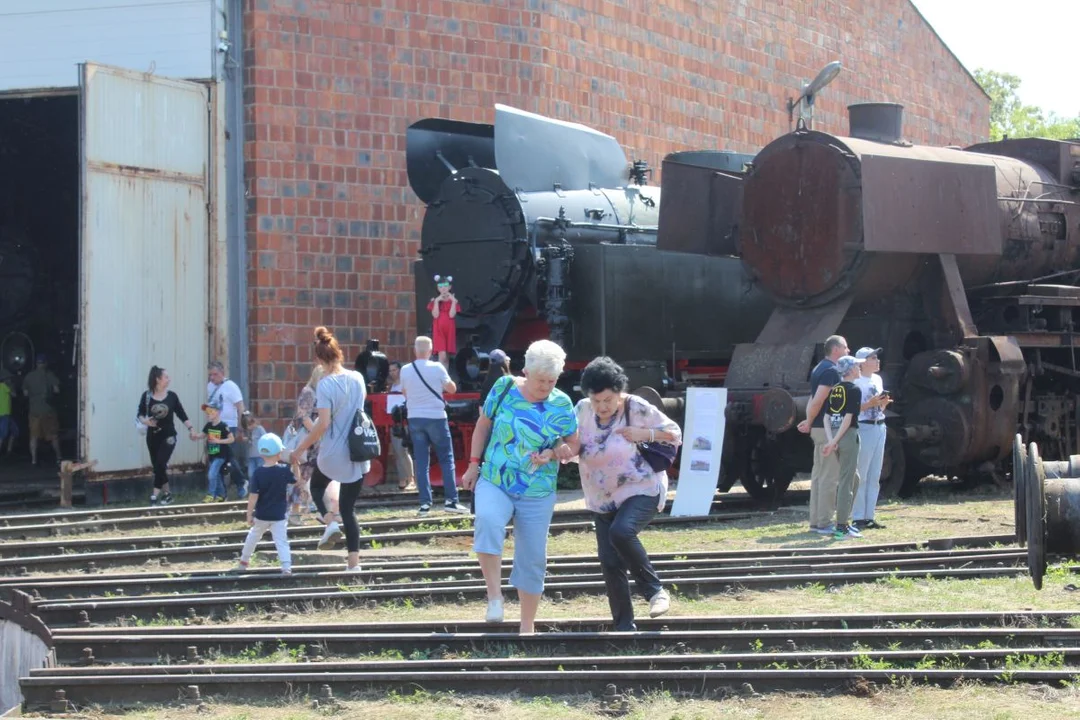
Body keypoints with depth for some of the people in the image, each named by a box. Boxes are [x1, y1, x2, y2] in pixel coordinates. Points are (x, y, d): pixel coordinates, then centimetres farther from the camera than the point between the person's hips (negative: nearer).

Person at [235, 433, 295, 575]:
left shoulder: (258, 473, -12)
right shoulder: (284, 470, -10)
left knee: (253, 536, 23)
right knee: (281, 541, -2)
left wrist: (249, 514, -6)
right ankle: (286, 566, -17)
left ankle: (244, 561, 37)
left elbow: (253, 496, -13)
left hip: (261, 515, 1)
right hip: (279, 516, -1)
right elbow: (296, 479, 8)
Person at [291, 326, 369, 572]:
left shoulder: (325, 385, -15)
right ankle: (354, 561, 3)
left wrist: (302, 446, -10)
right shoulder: (357, 379, 3)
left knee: (317, 484, 29)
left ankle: (329, 522, 7)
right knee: (348, 509, 11)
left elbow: (323, 424, -20)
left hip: (333, 454, -4)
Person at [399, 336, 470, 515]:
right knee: (446, 459, 5)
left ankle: (425, 503, 0)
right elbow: (452, 388, -1)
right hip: (436, 418, -3)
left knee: (421, 462, 5)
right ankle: (451, 500, 0)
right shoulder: (437, 368, -10)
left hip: (415, 418, 3)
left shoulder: (405, 370, -1)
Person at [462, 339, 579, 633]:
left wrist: (554, 454, -16)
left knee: (532, 559, 7)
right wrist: (474, 464, 5)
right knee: (487, 520, -34)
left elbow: (573, 445, 5)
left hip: (538, 494, 1)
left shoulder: (562, 405, -4)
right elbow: (483, 425, 9)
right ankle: (494, 597, -26)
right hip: (494, 483, -1)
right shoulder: (504, 388, -4)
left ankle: (527, 629, 23)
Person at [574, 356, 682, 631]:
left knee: (621, 531, -33)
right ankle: (624, 627, 11)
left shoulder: (637, 409, -13)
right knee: (610, 563, 0)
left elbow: (675, 433, -3)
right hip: (603, 500, 5)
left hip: (642, 490, -5)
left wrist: (644, 434, -20)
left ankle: (655, 590, -15)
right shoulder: (582, 410, -2)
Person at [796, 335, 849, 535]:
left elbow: (813, 400, 14)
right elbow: (818, 400, -21)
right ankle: (824, 523, -6)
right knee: (830, 477, -7)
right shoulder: (831, 371, -15)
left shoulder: (819, 369, 17)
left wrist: (809, 421, 4)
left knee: (819, 475, 12)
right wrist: (809, 422, -9)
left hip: (819, 428, 10)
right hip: (829, 429, -10)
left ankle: (816, 521, 16)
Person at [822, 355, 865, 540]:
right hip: (848, 435, -7)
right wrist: (835, 441, -15)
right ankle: (841, 527, -5)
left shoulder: (834, 390, 13)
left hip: (833, 435, 7)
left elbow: (826, 417, 5)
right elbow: (848, 417, -16)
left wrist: (830, 440, -4)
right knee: (846, 481, -4)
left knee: (854, 477, 20)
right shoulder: (854, 390, -8)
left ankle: (844, 521, 22)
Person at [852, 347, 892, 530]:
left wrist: (883, 403, 1)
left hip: (879, 427, 8)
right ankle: (858, 518, -4)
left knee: (875, 476, 9)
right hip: (863, 428, -8)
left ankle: (869, 517, 13)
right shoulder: (856, 382, -10)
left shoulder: (877, 379, 15)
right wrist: (871, 403, -21)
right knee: (861, 475, -7)